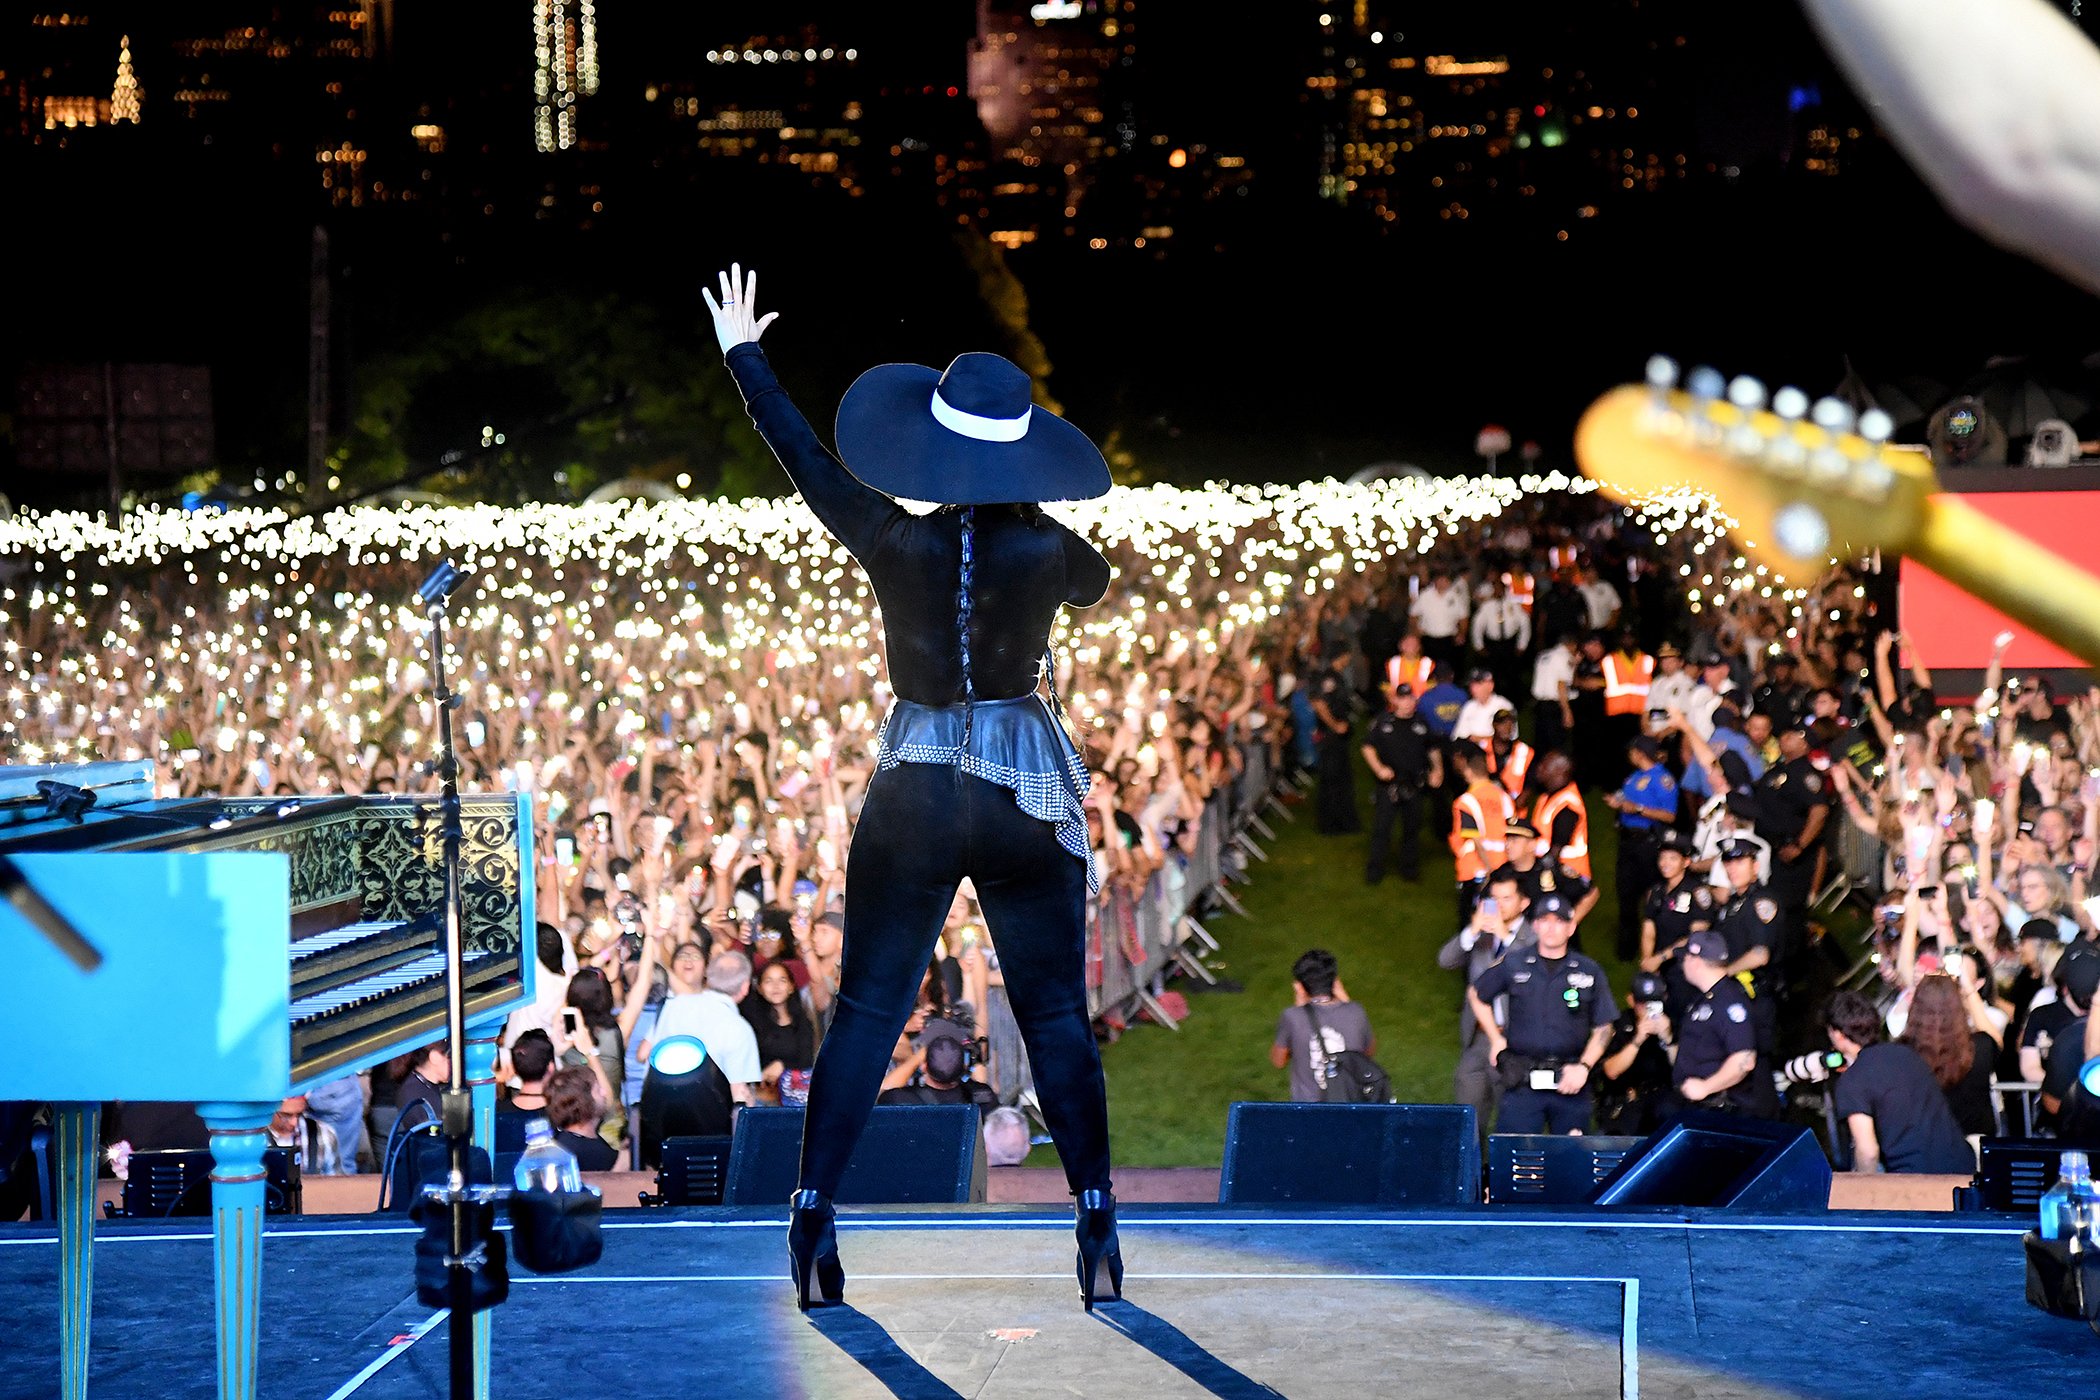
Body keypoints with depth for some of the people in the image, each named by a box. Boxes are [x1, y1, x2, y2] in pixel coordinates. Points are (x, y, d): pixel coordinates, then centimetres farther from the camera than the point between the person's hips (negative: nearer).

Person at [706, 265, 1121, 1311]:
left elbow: (803, 455, 4)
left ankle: (812, 1218, 5)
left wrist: (743, 353, 18)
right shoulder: (1047, 551, -11)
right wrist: (1017, 517, 21)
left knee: (866, 1010, 7)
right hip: (1030, 795, 0)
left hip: (914, 794, 0)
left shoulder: (894, 542, -11)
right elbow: (1099, 582, 14)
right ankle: (1096, 1224, 3)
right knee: (1057, 1018, 5)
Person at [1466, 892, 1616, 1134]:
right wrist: (1495, 1039, 12)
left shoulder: (1589, 971, 6)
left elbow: (1603, 1028, 8)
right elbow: (1476, 994, 19)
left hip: (1570, 1081, 1)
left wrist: (1584, 1066, -5)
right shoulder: (1513, 964, 5)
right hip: (1522, 1082, -1)